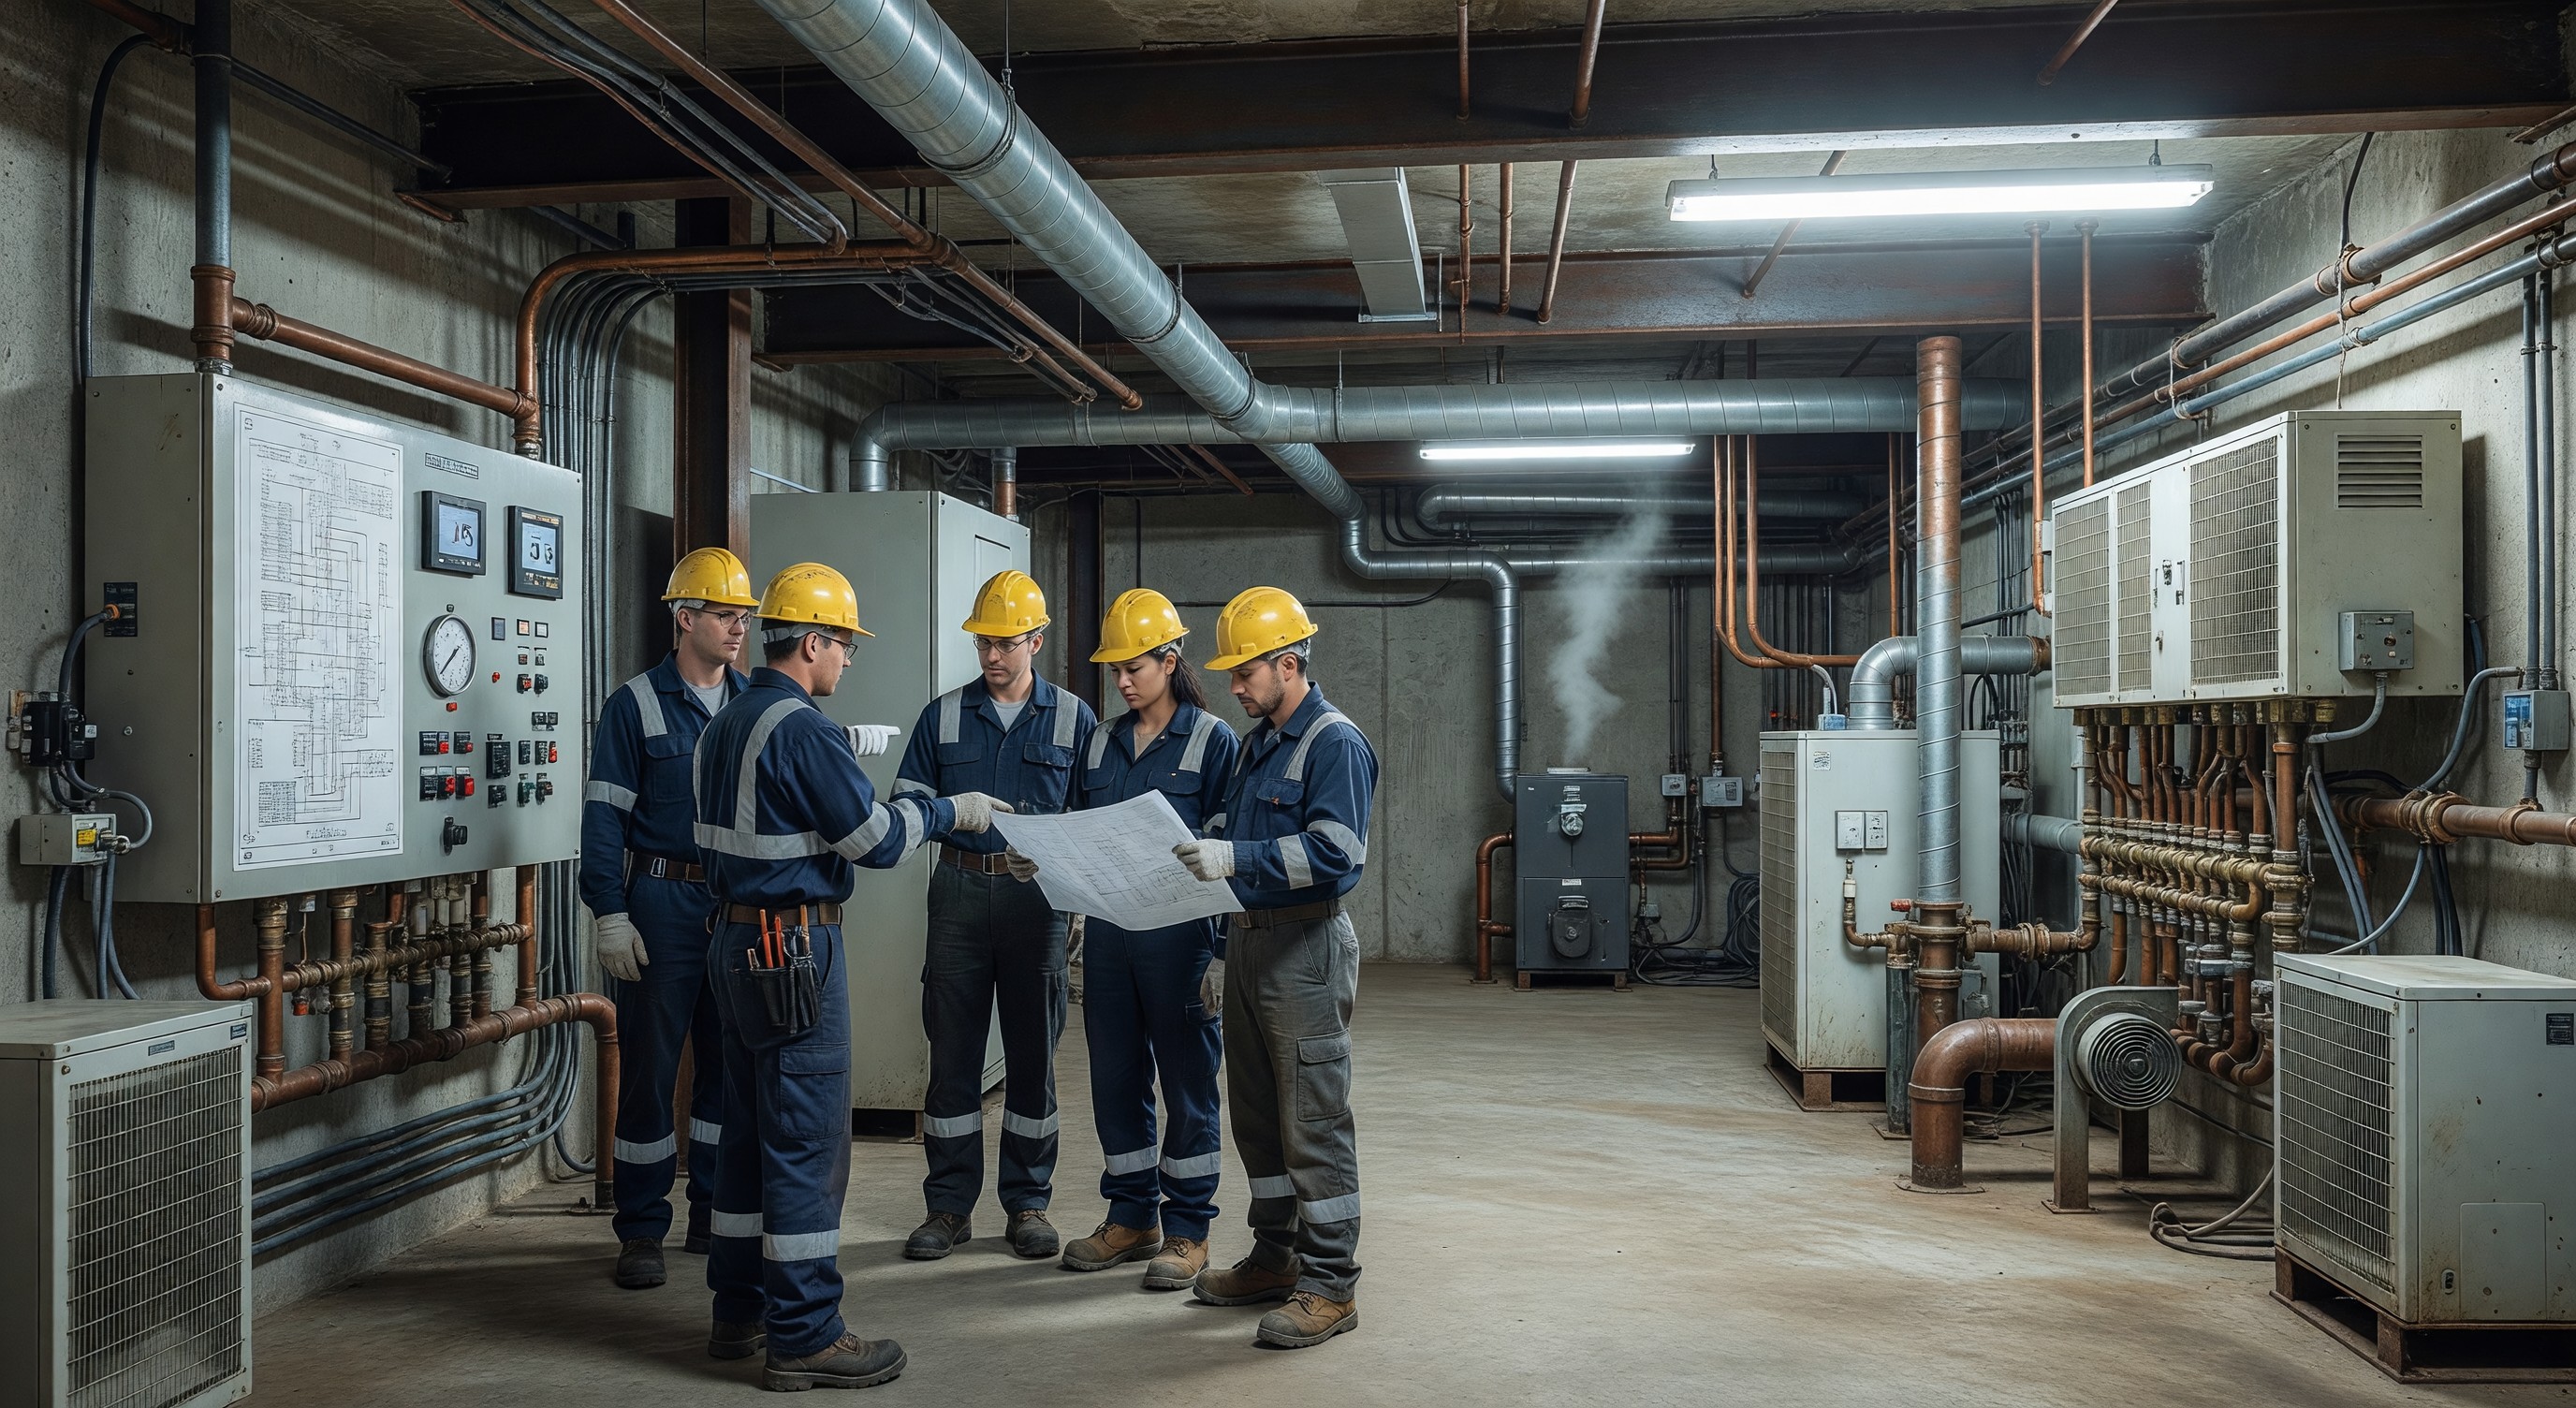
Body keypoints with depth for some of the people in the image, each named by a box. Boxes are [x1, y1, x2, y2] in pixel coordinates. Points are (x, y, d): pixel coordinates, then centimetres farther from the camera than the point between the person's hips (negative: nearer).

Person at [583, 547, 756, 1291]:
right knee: (649, 1065, 0)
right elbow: (605, 816, -4)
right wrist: (610, 914, -11)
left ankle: (715, 1213, 23)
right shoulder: (636, 705, -2)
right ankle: (641, 1231, 10)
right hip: (665, 901, -4)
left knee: (732, 1061, 10)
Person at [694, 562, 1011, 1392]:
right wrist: (949, 813, 0)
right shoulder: (802, 730, -17)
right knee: (807, 1140, -4)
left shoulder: (726, 724, 12)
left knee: (749, 1131, 16)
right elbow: (875, 839, -15)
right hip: (795, 947, -10)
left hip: (737, 940, 10)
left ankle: (739, 1314, 24)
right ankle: (804, 1337, 1)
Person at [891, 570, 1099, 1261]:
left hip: (1036, 897, -1)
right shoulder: (944, 715, 8)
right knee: (952, 1051, 3)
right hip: (960, 890, 1)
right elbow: (908, 800, 6)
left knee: (1033, 1054, 5)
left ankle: (1029, 1203, 16)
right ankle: (949, 1204, 13)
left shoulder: (1072, 719, 5)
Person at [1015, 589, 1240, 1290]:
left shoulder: (1211, 740, -5)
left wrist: (1224, 953, -12)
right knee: (1116, 1078, 11)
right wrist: (1038, 863, -4)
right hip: (1108, 933, 5)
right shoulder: (1102, 741, 11)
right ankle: (1132, 1217, 24)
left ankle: (1188, 1231, 13)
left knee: (1188, 1083, 3)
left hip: (1179, 935, -5)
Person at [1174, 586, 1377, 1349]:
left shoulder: (1335, 743, -13)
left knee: (1314, 1122, -5)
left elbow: (1336, 850, -24)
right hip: (1250, 939, 9)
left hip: (1306, 948, -9)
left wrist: (1236, 857, -28)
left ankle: (1330, 1286, 2)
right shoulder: (1257, 745, 16)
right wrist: (1197, 849, 4)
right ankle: (1274, 1259, 27)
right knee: (1258, 1116, 15)